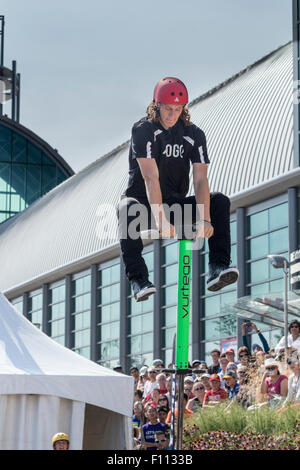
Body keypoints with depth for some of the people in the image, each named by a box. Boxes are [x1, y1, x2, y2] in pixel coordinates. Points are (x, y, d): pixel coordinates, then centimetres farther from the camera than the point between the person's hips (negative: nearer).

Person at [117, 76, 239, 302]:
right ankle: (138, 280, -40)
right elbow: (151, 177, -28)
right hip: (144, 202, -4)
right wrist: (160, 220, -40)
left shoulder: (194, 135, -3)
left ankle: (218, 268, -24)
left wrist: (205, 220, -30)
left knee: (220, 201, -16)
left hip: (176, 206, 4)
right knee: (127, 208, -37)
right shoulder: (144, 130, -15)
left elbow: (200, 180, -14)